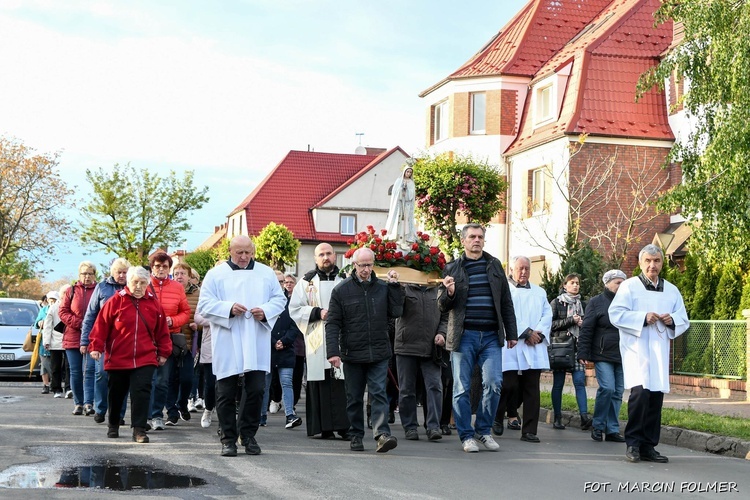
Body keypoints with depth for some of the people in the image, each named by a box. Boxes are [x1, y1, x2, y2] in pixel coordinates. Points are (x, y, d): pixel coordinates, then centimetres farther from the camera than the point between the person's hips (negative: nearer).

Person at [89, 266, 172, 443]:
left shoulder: (153, 303, 4)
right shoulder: (116, 301, -2)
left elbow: (162, 330, 9)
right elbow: (101, 325, -3)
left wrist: (163, 352, 9)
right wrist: (96, 347, -7)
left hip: (145, 359, 0)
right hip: (117, 359, 0)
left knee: (141, 392, -12)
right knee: (116, 394, 13)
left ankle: (139, 429, -9)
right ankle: (113, 425, 33)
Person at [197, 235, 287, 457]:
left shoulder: (266, 273, 12)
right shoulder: (216, 275, 5)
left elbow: (280, 299, 12)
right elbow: (204, 305, -1)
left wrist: (266, 311, -8)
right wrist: (229, 308, -15)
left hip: (256, 346, 2)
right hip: (226, 345, -2)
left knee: (256, 390, -1)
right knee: (226, 393, 1)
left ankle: (248, 435, 13)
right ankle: (228, 439, 10)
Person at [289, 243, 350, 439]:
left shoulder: (345, 281, 14)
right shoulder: (307, 282, 9)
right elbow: (294, 309, 3)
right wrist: (318, 313, -9)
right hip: (316, 341, -1)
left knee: (343, 383, -6)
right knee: (320, 384, -3)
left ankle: (344, 425, -3)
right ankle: (324, 427, 1)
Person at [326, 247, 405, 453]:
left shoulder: (383, 287, 7)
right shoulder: (341, 290, 0)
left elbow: (396, 312, 2)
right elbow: (332, 324, -2)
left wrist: (395, 286, -3)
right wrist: (333, 352, -11)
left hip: (379, 353, 0)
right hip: (352, 354, 0)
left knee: (379, 393, -9)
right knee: (354, 398, 9)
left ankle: (382, 434, -16)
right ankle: (356, 436, 19)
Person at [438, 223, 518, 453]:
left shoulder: (494, 265, 13)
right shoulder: (452, 268, 6)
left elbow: (506, 302, 16)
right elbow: (442, 305, 7)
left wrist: (511, 333, 12)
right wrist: (449, 293, -14)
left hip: (491, 336, 2)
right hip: (464, 336, -2)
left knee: (493, 384, -5)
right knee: (462, 388, 1)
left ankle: (483, 430, 12)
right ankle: (466, 436, 12)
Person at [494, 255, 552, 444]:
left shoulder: (539, 292, 21)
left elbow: (547, 315, 11)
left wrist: (539, 333, -7)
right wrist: (526, 333, -12)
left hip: (535, 347, 4)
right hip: (511, 345, -4)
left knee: (531, 389, 1)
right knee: (510, 386, -7)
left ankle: (529, 430, 4)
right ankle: (497, 417, 19)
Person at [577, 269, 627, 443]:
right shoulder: (596, 302, 0)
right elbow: (586, 330, -3)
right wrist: (583, 353, -10)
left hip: (622, 356, 5)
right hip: (603, 355, -5)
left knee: (617, 393, 5)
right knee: (607, 388, -15)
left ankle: (612, 430, 12)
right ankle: (597, 425, 2)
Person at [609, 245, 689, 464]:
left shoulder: (672, 290, 14)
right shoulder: (629, 286, 2)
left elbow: (684, 320, 15)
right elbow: (616, 314, -7)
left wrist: (672, 320, -7)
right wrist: (643, 317, -17)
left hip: (660, 351, 5)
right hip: (636, 349, -4)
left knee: (656, 396, 3)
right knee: (640, 392, -18)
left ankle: (648, 446, 12)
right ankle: (633, 442, -6)